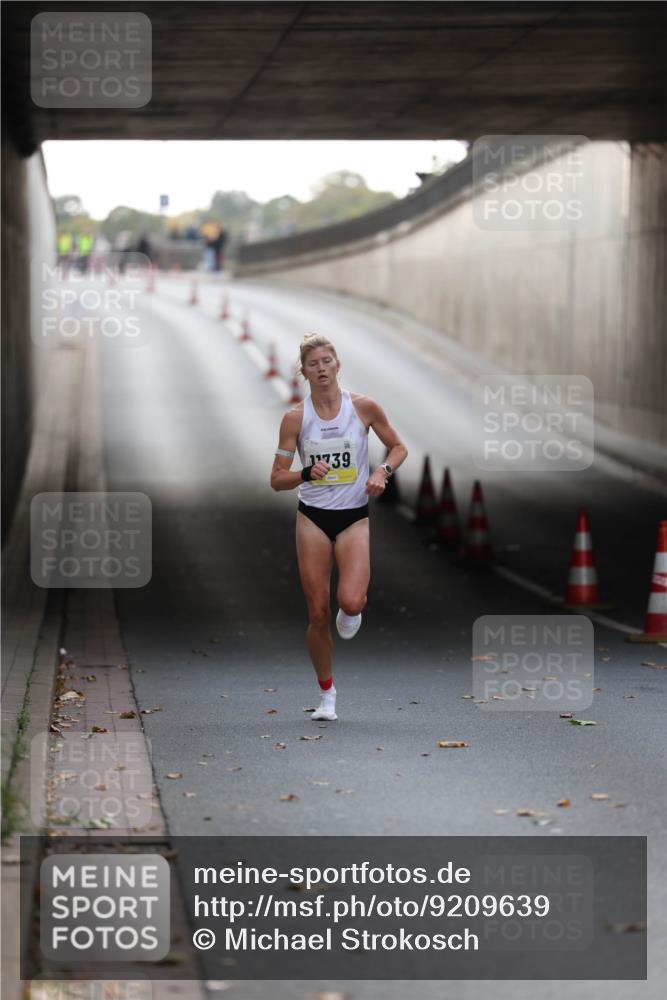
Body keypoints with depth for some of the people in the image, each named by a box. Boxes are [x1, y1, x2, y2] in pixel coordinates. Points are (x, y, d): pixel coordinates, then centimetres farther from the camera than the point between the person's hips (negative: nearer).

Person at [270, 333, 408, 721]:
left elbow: (399, 447, 9)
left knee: (350, 601, -22)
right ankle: (327, 695, 19)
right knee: (319, 614, 1)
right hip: (313, 517, 1)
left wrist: (383, 472, -10)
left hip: (354, 517, -1)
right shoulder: (295, 418, -4)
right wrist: (306, 474, -20)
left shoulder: (364, 407, -4)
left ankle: (354, 610, 18)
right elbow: (277, 478, -1)